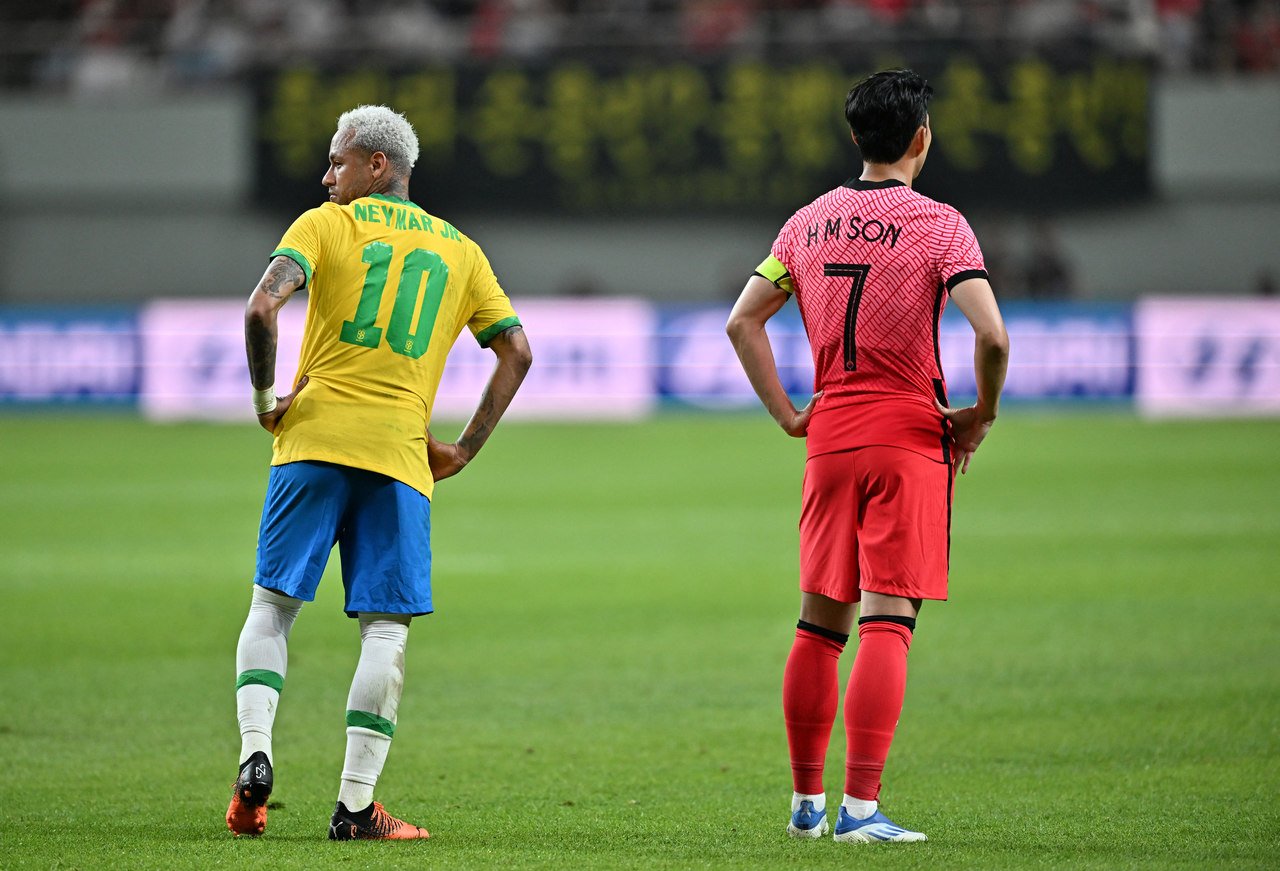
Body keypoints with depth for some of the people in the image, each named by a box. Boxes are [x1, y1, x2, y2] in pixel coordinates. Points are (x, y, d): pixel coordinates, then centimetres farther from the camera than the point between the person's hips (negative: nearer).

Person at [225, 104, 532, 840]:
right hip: (400, 452, 1)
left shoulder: (324, 226, 5)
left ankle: (255, 753, -8)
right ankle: (356, 804, -5)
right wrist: (465, 449, 13)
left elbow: (262, 308, -11)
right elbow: (517, 352, 13)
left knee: (273, 604, 9)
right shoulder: (459, 251, 16)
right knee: (388, 628, 1)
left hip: (315, 439, -1)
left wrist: (266, 399, -1)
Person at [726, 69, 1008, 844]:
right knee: (888, 623, -7)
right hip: (910, 434, -5)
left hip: (830, 433, 5)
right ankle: (861, 807, -12)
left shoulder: (809, 222, 9)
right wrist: (984, 413, -4)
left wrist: (787, 415, 11)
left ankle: (807, 801, 19)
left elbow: (743, 322, 10)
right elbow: (991, 334, -19)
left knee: (820, 622, 12)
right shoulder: (937, 225, -8)